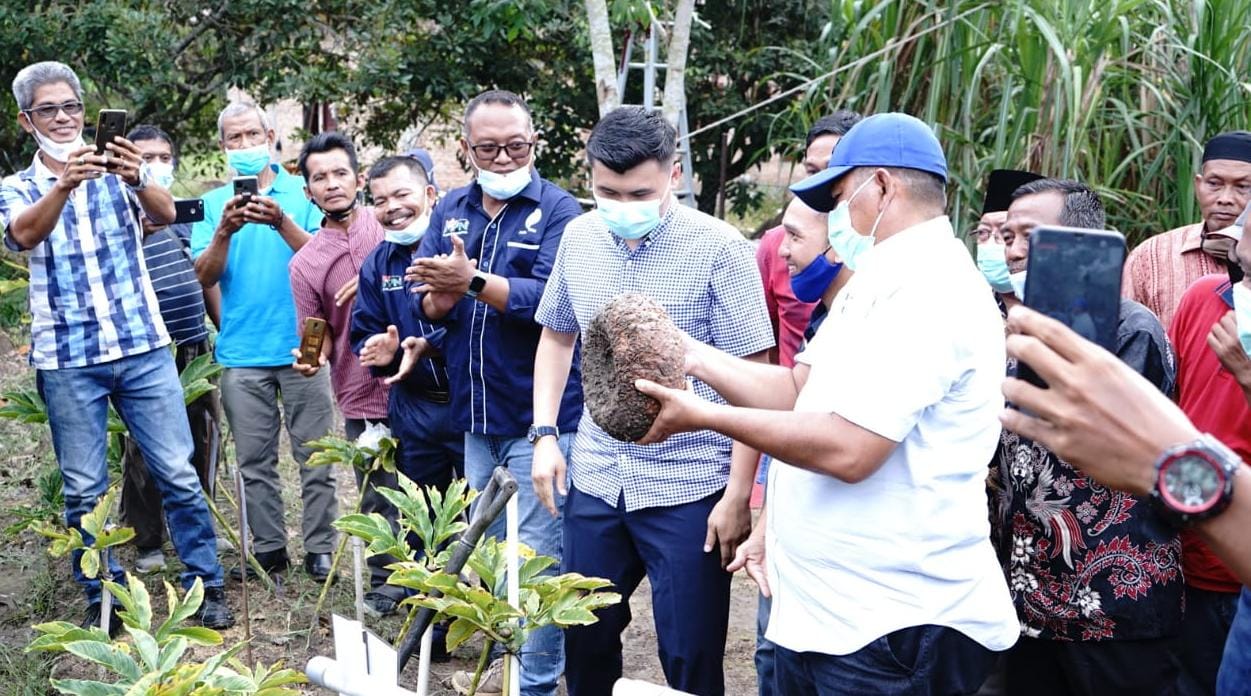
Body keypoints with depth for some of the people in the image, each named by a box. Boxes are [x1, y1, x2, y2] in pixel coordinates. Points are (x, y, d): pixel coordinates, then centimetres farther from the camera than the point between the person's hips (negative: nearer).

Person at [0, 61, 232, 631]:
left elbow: (165, 214, -15)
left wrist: (137, 180, -38)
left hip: (143, 347, 0)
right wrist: (66, 184, -38)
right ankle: (102, 596, 19)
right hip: (66, 359, 0)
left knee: (178, 473, 0)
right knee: (84, 489, 5)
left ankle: (206, 585, 12)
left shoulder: (119, 171, 5)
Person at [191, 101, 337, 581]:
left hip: (301, 345, -2)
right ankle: (269, 550, 16)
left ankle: (320, 550, 8)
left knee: (314, 455, 1)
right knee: (255, 461, 7)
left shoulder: (302, 193, 3)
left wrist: (281, 222, -23)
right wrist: (224, 231, -17)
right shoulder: (214, 203, 9)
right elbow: (204, 276, 0)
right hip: (242, 353, 2)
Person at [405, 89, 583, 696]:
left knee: (538, 556, 0)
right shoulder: (450, 210, 9)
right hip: (476, 415, 6)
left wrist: (475, 282, -33)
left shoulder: (558, 211, -9)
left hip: (541, 415, -6)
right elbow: (424, 302, 2)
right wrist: (438, 299, -21)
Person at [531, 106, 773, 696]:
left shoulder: (719, 249, -12)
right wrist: (545, 437, 7)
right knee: (583, 639, 16)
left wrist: (737, 494, -12)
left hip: (689, 489, -4)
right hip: (594, 480, 5)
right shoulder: (578, 238, 2)